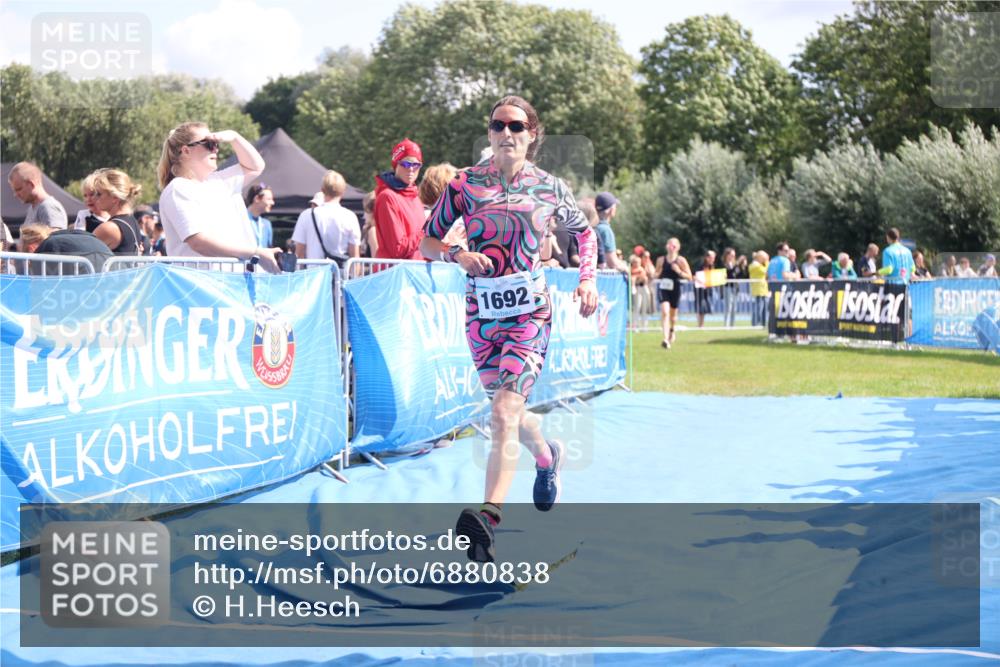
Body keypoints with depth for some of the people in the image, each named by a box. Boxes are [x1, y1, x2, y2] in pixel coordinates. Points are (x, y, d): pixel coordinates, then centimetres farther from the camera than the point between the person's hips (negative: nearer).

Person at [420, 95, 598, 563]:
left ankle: (488, 517, -28)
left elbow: (584, 232, 19)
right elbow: (426, 242, 5)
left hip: (530, 312, -3)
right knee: (508, 412, 16)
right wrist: (458, 255, -15)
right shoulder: (466, 184, 1)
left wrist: (588, 279, 4)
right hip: (481, 313, 3)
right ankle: (547, 455, 50)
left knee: (505, 413, -18)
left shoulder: (549, 188, 2)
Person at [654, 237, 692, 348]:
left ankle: (673, 331, 49)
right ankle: (665, 339, -26)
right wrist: (659, 274, -10)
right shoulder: (661, 260, 2)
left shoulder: (681, 260, -3)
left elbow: (689, 277, -2)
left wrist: (679, 271, -17)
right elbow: (656, 275, 13)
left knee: (673, 313, 17)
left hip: (675, 289, 1)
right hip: (664, 288, -1)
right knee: (664, 312, -19)